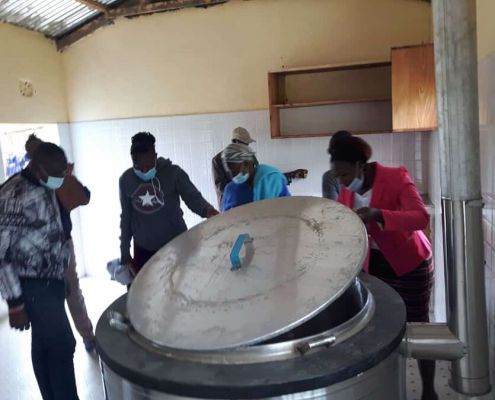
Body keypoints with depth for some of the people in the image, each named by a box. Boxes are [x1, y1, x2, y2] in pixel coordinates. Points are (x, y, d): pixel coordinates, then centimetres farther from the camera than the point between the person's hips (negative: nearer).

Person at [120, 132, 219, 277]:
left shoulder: (173, 172, -12)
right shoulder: (126, 180, -2)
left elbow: (193, 197, -13)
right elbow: (126, 217, 7)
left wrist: (207, 210, -37)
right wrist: (125, 253, 9)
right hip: (143, 249, 3)